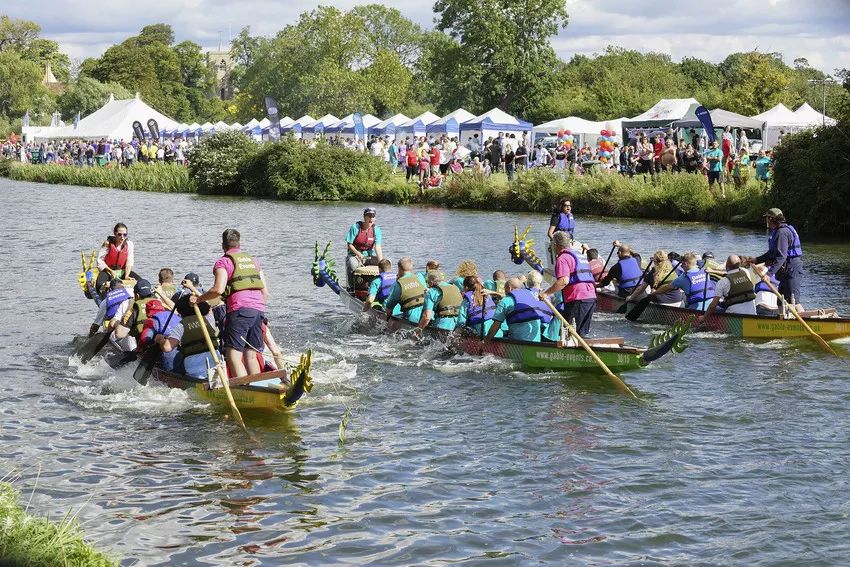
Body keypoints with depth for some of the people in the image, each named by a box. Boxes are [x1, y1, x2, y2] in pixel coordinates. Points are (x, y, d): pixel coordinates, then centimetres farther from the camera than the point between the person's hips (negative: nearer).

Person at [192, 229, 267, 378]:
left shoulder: (224, 262, 4)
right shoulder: (254, 261, 24)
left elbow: (218, 289, -11)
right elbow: (265, 292, 19)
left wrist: (198, 299, 0)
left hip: (240, 309, -7)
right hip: (258, 309, 7)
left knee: (233, 356, -9)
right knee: (251, 356, 12)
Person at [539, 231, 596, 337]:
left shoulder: (562, 258, -6)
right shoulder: (581, 256, 24)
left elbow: (564, 281, -20)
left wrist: (546, 293, -18)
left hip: (577, 300, -9)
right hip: (592, 298, 9)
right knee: (582, 333, 13)